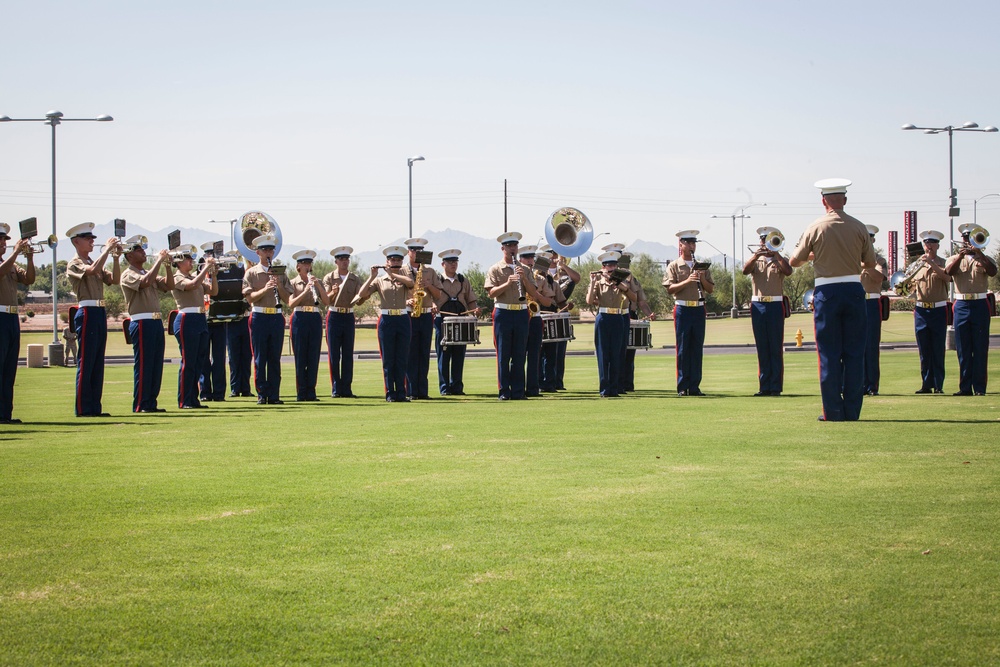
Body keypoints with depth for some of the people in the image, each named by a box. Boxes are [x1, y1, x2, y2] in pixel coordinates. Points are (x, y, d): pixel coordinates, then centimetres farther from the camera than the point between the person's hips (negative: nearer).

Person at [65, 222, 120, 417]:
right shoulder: (74, 264, -4)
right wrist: (107, 249, -17)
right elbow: (93, 270, -24)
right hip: (87, 314, -8)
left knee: (98, 364, 8)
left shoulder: (95, 263, 20)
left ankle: (95, 407, 11)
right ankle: (83, 408, -4)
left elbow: (114, 280, 9)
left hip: (100, 313, 8)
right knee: (86, 363, -7)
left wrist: (116, 258, -2)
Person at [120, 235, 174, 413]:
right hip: (141, 323, -8)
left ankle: (151, 403, 12)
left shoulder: (149, 273, 20)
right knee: (143, 365, -7)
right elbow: (146, 282, -24)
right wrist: (159, 261, -17)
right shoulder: (128, 275, -5)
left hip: (156, 322, 8)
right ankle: (140, 405, -4)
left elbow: (168, 285, 12)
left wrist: (167, 265, -1)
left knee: (156, 365, 7)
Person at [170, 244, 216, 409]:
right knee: (188, 362, -6)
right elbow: (193, 285, -24)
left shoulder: (195, 276, 18)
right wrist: (206, 268, -18)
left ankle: (193, 399, 14)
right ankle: (184, 401, -1)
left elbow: (213, 291, 15)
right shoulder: (177, 278, -6)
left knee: (200, 362, 9)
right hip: (187, 321, -8)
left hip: (200, 320, 8)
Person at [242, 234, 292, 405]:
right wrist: (265, 289, -22)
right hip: (259, 317, -3)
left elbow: (287, 299, 7)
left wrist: (279, 286, -10)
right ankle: (261, 395, 3)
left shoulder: (280, 273, 12)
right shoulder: (251, 273, 4)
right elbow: (250, 298, -7)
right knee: (260, 359, -1)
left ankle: (274, 395, 6)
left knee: (275, 359, 3)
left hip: (277, 318, 3)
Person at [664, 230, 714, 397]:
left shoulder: (702, 266, 14)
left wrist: (702, 279, -9)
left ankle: (695, 386, 7)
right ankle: (682, 387, 1)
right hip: (683, 309, -3)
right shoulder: (674, 266, 3)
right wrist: (687, 281, -19)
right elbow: (670, 289, -7)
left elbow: (711, 289, 10)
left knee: (697, 348, 3)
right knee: (683, 349, -3)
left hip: (699, 309, 3)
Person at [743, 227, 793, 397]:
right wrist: (756, 255, -20)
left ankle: (776, 387, -3)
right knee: (762, 349, 4)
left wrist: (775, 254, -17)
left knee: (776, 348, -4)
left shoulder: (780, 261, 8)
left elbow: (788, 271, -14)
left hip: (775, 305, -3)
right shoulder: (755, 260, 14)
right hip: (757, 305, 3)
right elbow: (745, 271, -7)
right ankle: (764, 387, 6)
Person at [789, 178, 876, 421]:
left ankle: (833, 411, 2)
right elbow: (870, 263, 8)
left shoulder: (816, 228, -4)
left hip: (827, 292, -2)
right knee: (854, 353, 7)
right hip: (854, 290, 2)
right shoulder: (858, 227, 1)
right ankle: (852, 410, 7)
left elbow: (794, 261, 3)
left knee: (829, 354, 3)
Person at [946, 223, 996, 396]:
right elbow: (949, 271, -8)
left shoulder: (985, 259, 8)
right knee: (963, 349, 3)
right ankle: (965, 387, 7)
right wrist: (960, 255, -18)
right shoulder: (955, 258, 13)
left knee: (980, 348, -3)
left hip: (980, 305, -2)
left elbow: (992, 272, -13)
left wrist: (979, 253, -19)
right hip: (961, 306, 2)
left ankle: (979, 388, -1)